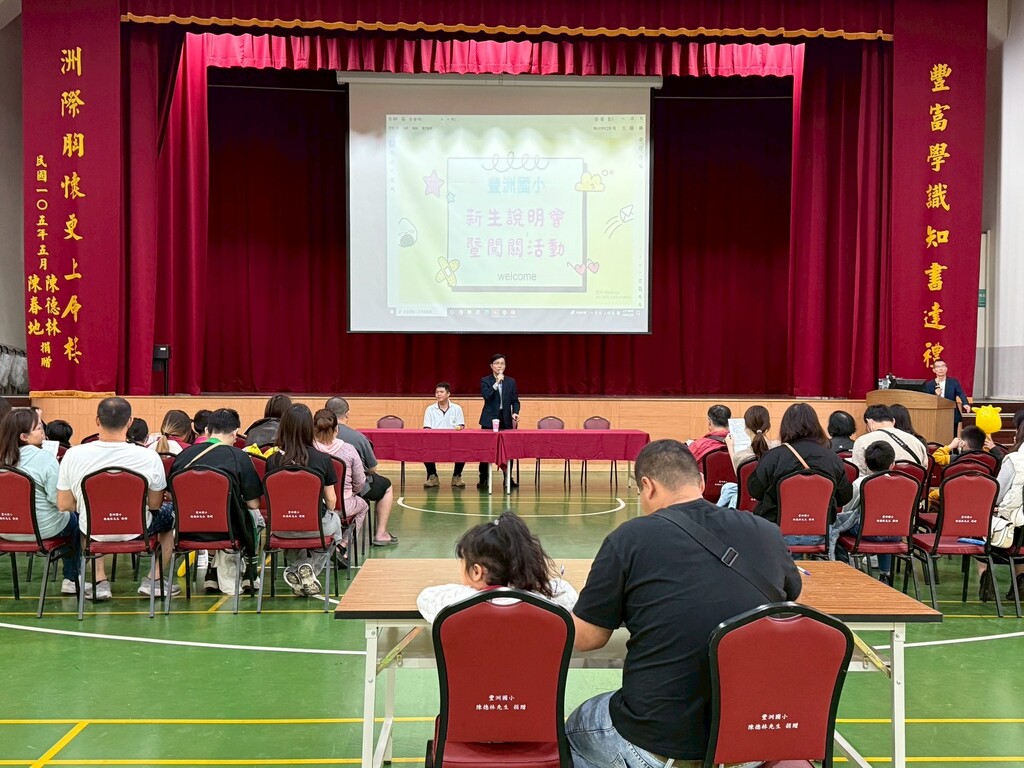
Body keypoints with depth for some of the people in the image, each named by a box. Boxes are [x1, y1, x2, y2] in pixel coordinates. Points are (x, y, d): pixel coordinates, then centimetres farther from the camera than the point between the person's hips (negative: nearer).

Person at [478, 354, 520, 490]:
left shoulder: (511, 381, 10)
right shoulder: (485, 381, 2)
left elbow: (515, 400, 8)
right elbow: (486, 396, -15)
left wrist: (515, 413, -10)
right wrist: (497, 383, -20)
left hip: (506, 419, 2)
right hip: (489, 419, -2)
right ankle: (483, 480, 5)